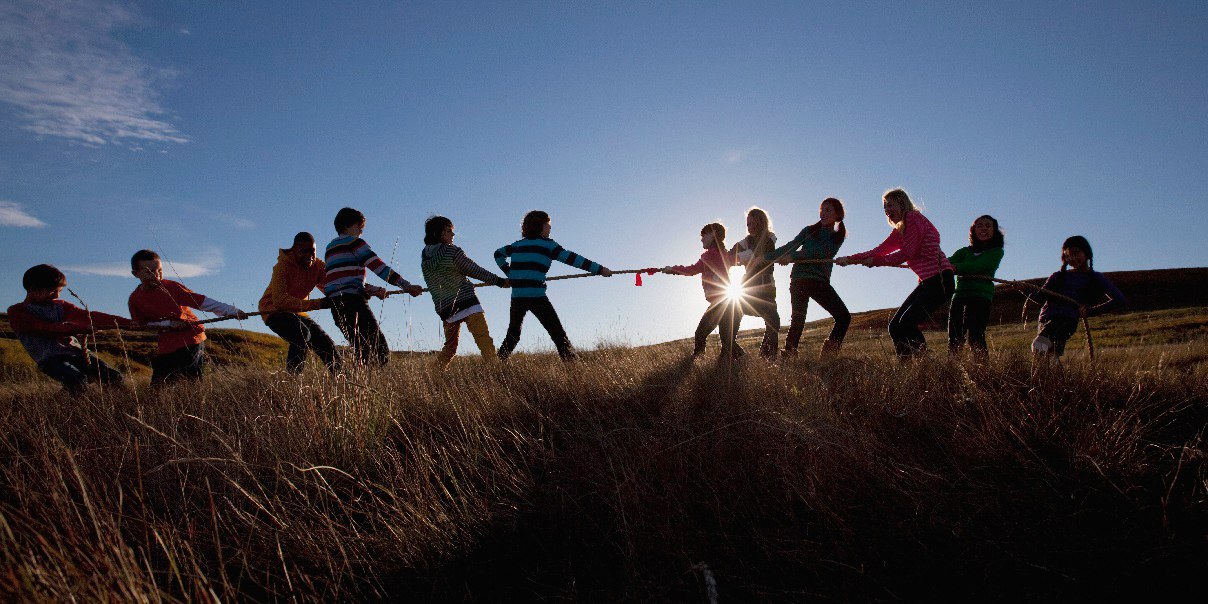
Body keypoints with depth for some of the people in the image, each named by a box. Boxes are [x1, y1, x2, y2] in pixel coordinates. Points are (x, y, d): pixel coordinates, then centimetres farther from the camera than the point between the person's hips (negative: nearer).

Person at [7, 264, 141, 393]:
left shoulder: (59, 306, 20)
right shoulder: (17, 312, 5)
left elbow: (89, 316, 9)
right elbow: (47, 329, -12)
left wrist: (126, 323, -4)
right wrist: (82, 328, -24)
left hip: (75, 351, 5)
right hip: (50, 358, -5)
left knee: (115, 378, -17)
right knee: (78, 383, -32)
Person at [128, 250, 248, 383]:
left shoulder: (172, 287, -6)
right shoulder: (135, 299, 4)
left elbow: (201, 301, -11)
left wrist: (231, 311, -21)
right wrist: (168, 324, -11)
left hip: (190, 343, -4)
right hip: (163, 351, 4)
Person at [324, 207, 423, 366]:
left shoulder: (330, 248, 27)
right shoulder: (353, 242, 0)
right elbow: (380, 268, -10)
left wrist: (373, 289, 14)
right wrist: (407, 286, -10)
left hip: (336, 304, 9)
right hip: (353, 302, -9)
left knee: (361, 350, 12)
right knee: (380, 351, -12)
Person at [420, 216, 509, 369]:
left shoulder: (424, 259, 10)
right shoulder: (451, 251, -7)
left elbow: (433, 285, 17)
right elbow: (474, 270, -4)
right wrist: (500, 281, 4)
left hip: (444, 308, 7)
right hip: (465, 302, -6)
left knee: (450, 346, 19)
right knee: (484, 340, -10)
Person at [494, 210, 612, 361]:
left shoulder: (518, 244, 16)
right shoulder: (547, 244, 1)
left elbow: (498, 254, 27)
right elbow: (571, 258, -4)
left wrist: (510, 274, 22)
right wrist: (600, 269, -4)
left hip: (517, 297, 5)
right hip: (536, 296, -5)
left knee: (512, 335, 20)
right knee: (558, 333, -2)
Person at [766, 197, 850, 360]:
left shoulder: (837, 237, 10)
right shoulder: (809, 230, 14)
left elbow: (820, 251, -8)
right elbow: (789, 246, 8)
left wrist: (792, 256, -18)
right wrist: (765, 257, -2)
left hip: (820, 282, 2)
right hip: (800, 278, -2)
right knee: (798, 318, -12)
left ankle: (829, 354, -5)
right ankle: (788, 353, -14)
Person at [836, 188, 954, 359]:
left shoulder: (914, 218, -8)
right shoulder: (899, 231, 18)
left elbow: (907, 253, -14)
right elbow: (879, 250, 10)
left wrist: (876, 261, -5)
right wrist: (849, 259, 4)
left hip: (940, 279, -9)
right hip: (927, 282, 9)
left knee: (906, 322, -20)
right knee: (895, 325, 2)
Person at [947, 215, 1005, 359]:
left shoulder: (996, 251, 10)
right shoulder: (965, 251, 21)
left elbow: (978, 266, -9)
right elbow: (949, 262, 1)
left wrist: (955, 268, -25)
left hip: (981, 297, -4)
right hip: (959, 296, 4)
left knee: (975, 336, -19)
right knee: (954, 338, -6)